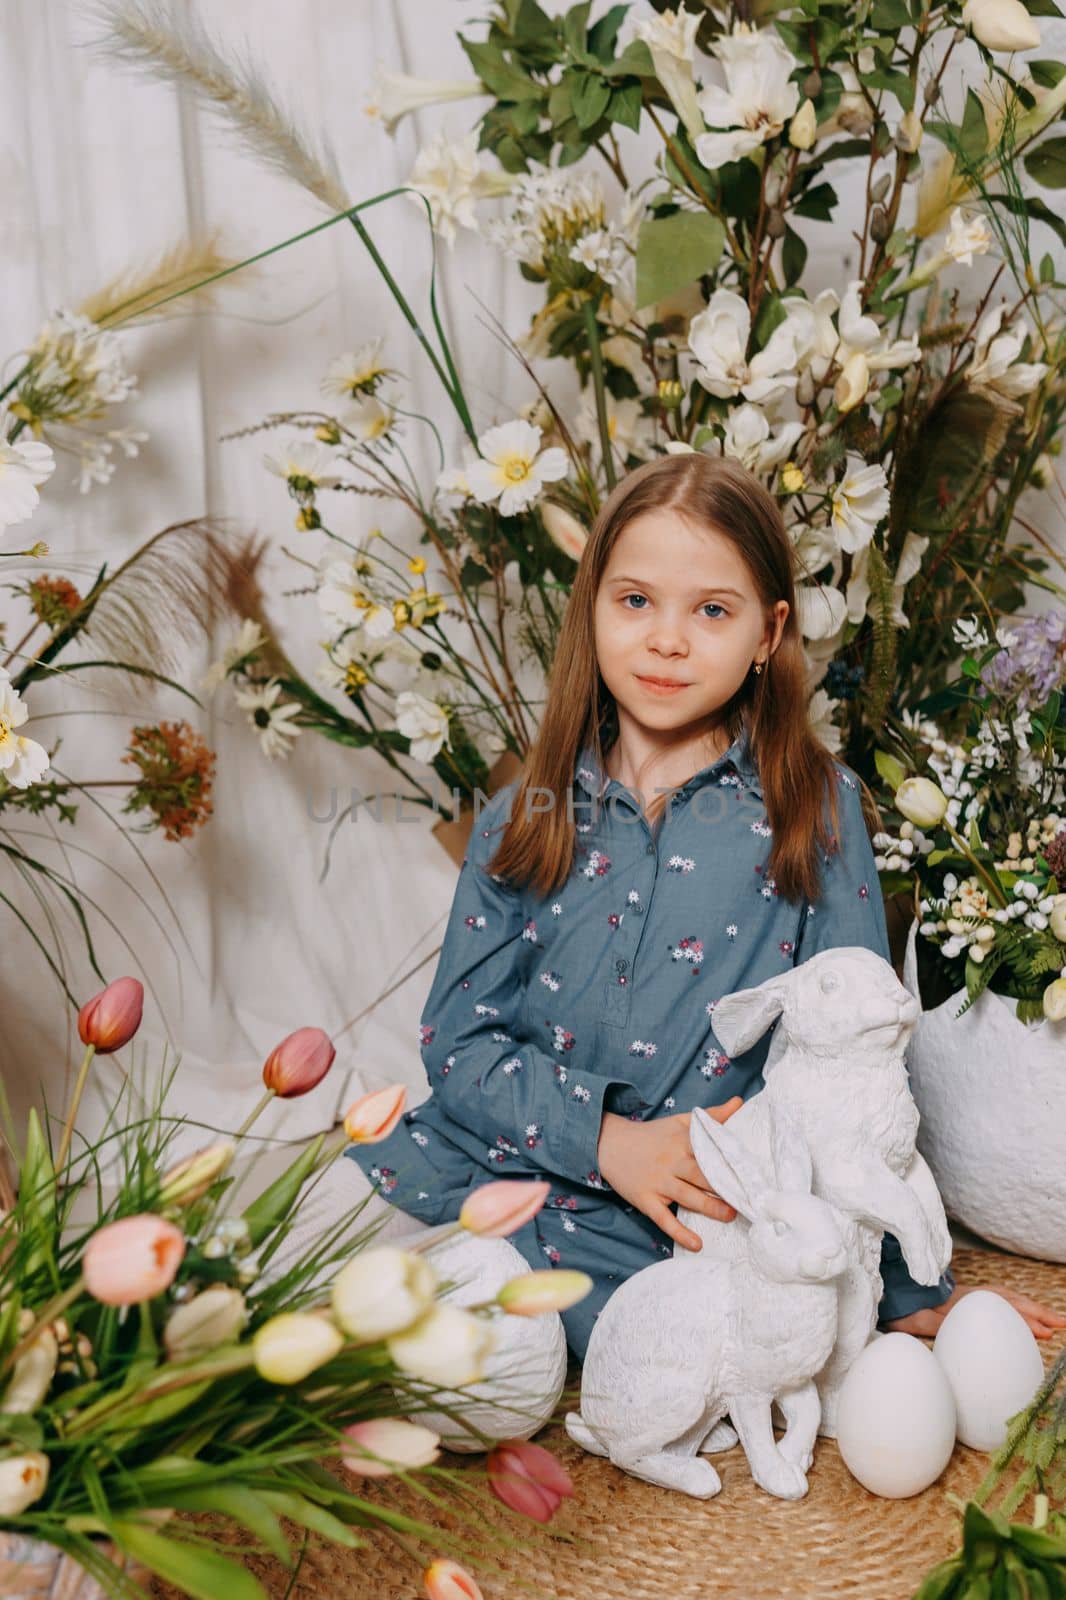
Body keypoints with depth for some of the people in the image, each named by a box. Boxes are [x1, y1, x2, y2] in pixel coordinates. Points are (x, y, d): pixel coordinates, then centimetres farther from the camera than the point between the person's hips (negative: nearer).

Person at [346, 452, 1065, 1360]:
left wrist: (910, 1285, 6)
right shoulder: (526, 820, 8)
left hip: (689, 1219, -2)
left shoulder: (818, 810, 2)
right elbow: (459, 1036, 3)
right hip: (496, 1160, 3)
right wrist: (608, 1138, -14)